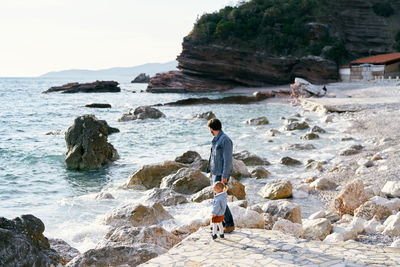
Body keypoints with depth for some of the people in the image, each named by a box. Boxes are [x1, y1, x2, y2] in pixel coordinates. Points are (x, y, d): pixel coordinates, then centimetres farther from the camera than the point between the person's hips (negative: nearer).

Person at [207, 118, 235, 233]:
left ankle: (230, 224, -1)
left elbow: (227, 159, -22)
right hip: (216, 172, 10)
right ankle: (222, 223, 21)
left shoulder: (225, 140, -19)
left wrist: (224, 176, -23)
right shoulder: (216, 139, 11)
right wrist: (212, 170, 25)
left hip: (222, 174, -10)